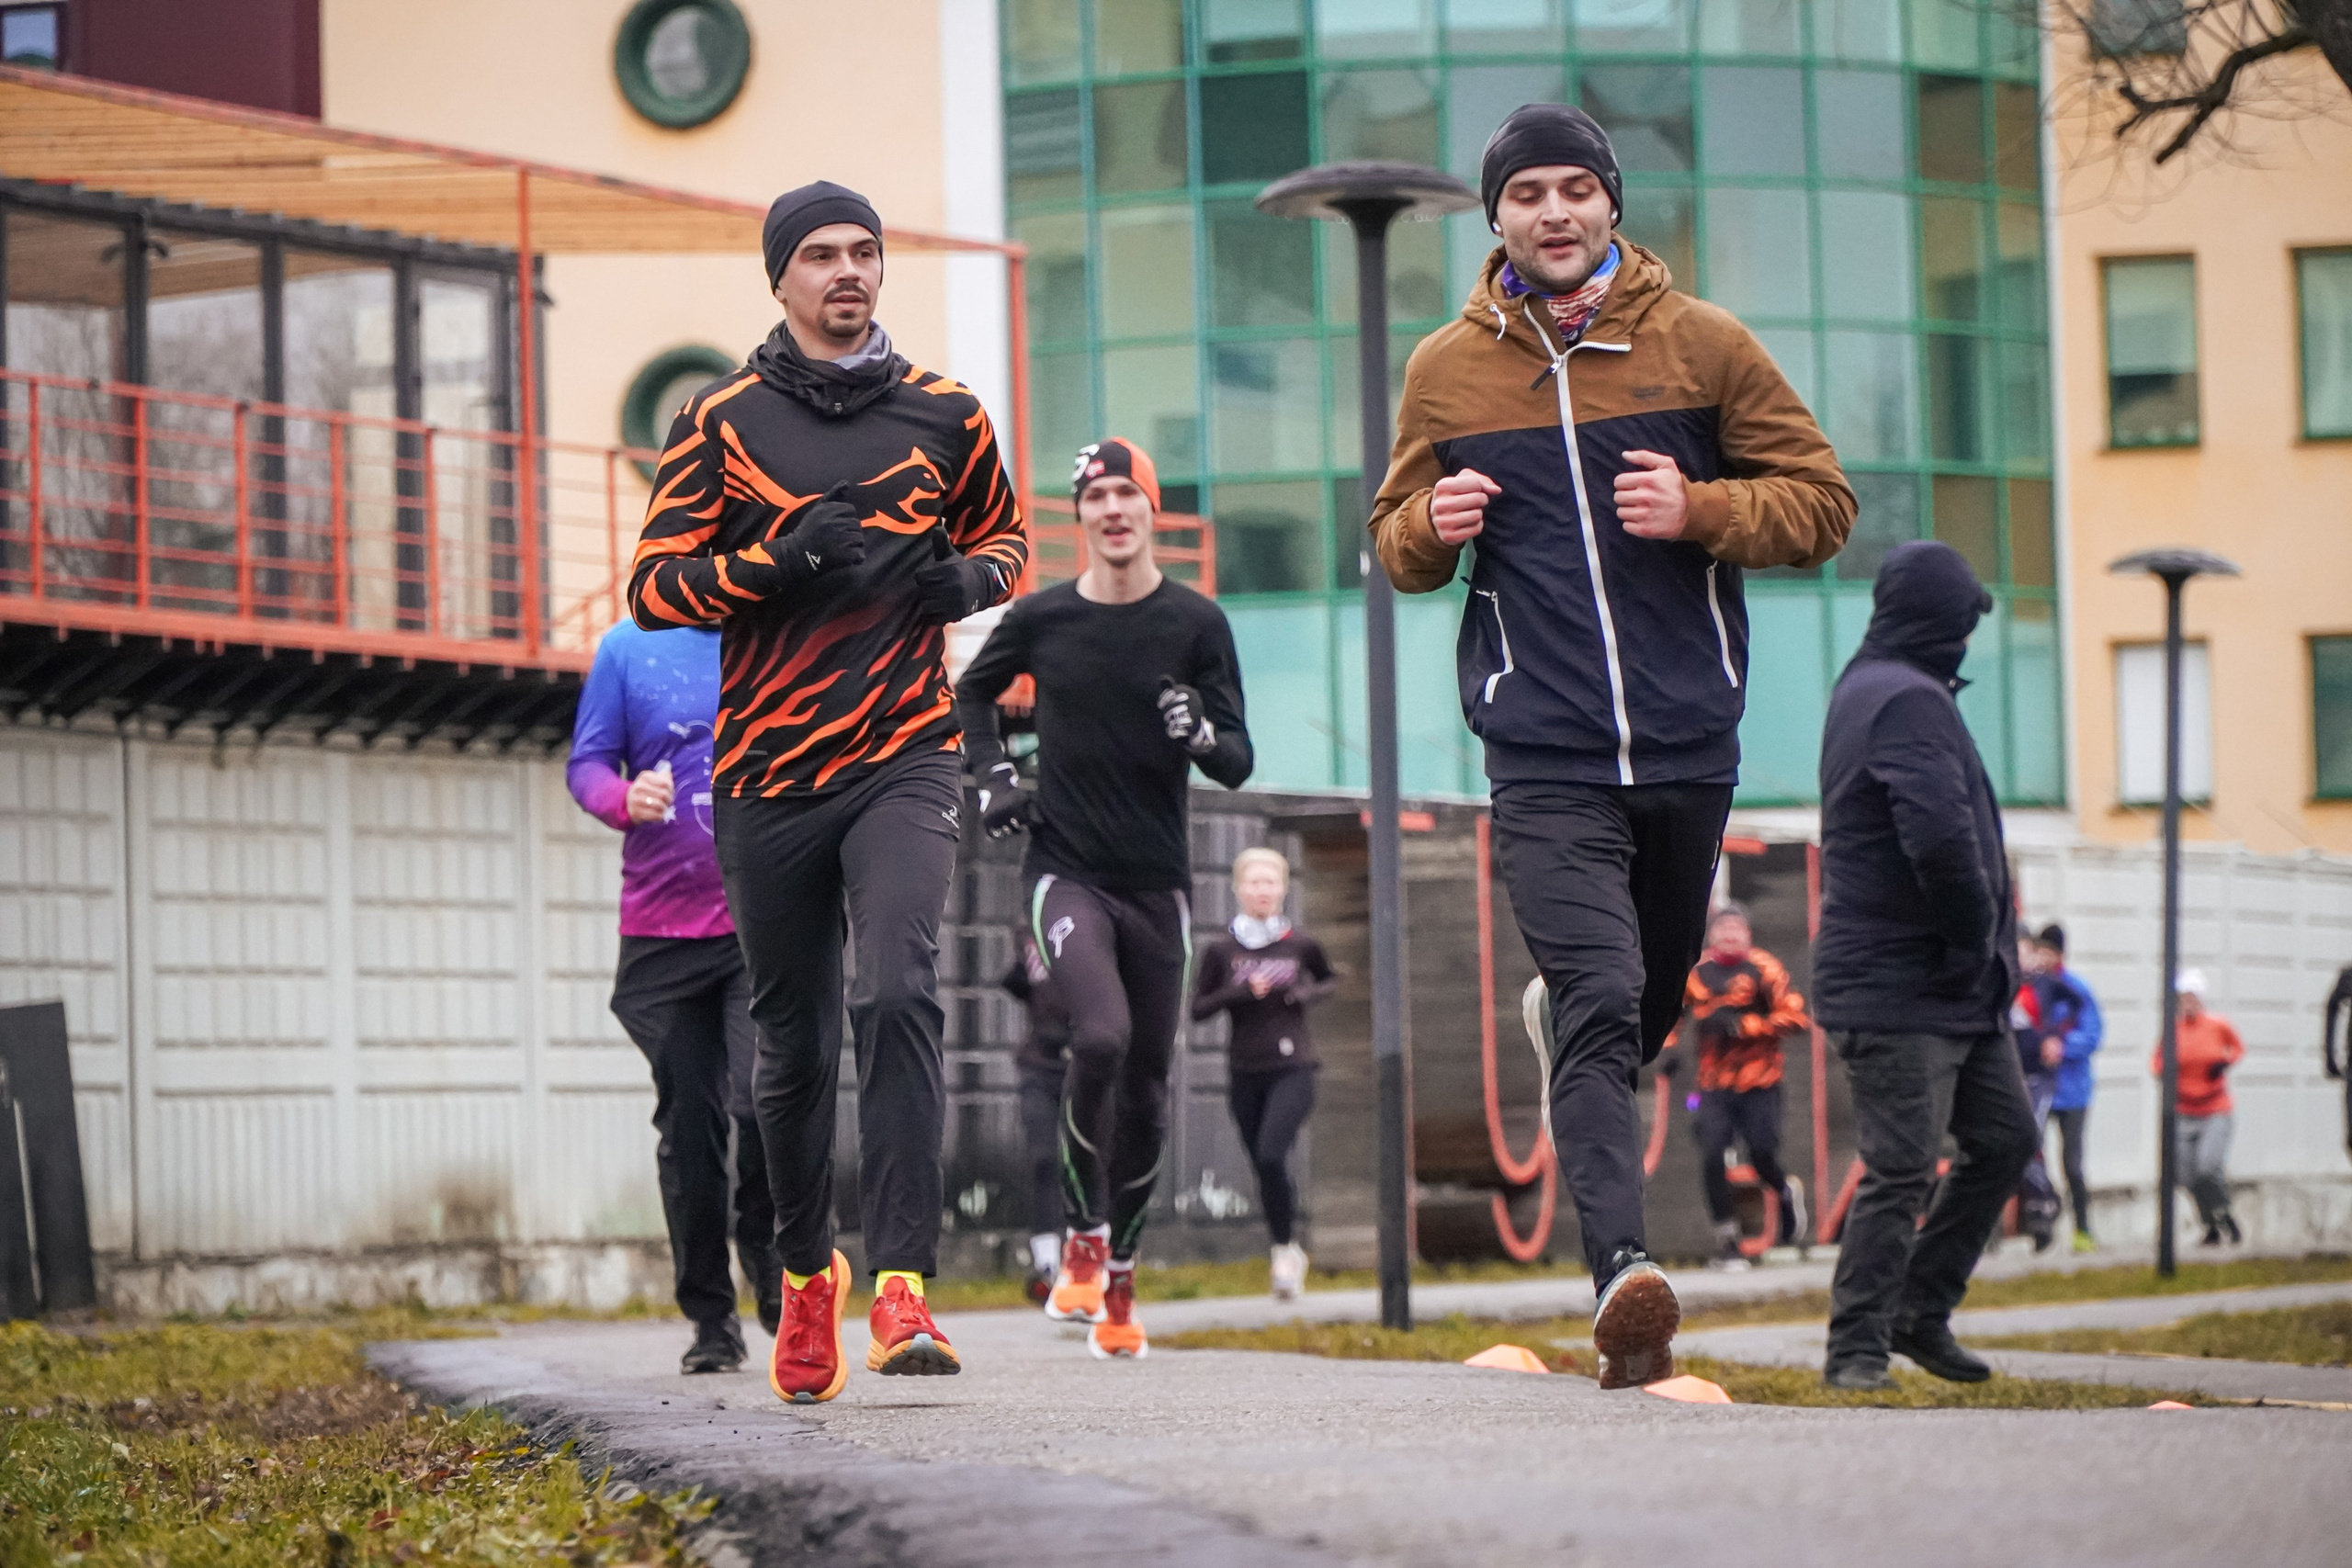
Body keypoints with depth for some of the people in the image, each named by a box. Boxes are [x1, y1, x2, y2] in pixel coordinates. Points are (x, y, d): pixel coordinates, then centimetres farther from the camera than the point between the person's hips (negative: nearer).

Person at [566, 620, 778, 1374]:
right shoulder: (629, 646, 7)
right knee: (688, 1124, 3)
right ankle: (710, 1318, 15)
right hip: (662, 923, 1)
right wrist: (625, 800, -15)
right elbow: (586, 764, 7)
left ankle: (769, 1257, 10)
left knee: (763, 1099, -17)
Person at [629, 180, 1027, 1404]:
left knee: (899, 994, -22)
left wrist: (975, 577, 1)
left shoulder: (942, 417, 8)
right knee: (794, 1042, 9)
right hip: (766, 776, 1)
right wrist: (775, 562, -16)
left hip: (902, 762, -1)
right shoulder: (722, 421, 4)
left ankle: (901, 1282, -24)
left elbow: (1003, 533, 24)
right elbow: (653, 586, 0)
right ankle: (807, 1271, 32)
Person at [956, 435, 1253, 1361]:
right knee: (1101, 1037, -24)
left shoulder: (1196, 624, -1)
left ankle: (1119, 1284, 18)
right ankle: (1082, 1241, -8)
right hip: (1065, 871, -1)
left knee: (1145, 1083, 5)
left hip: (1158, 882, 2)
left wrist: (1201, 735, -23)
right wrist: (993, 775, 7)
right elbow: (973, 692, 22)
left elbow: (1238, 767, -2)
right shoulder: (1041, 618, 1)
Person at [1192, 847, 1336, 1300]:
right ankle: (1289, 1251, 25)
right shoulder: (1221, 950, 0)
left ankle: (1284, 1249, -7)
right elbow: (1198, 1007, 1)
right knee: (1262, 1166, 7)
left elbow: (1330, 981, 20)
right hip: (1244, 1071, 2)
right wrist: (1242, 993, -14)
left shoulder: (1300, 945, 2)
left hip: (1292, 1068, -2)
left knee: (1271, 1155, -21)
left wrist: (1307, 994, -2)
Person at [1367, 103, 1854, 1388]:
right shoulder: (1445, 372, 8)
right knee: (1602, 1002, -19)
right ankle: (1621, 1271, -28)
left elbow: (1821, 502, 7)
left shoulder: (1702, 345, 5)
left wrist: (1699, 509, -12)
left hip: (1689, 742, 2)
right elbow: (1396, 545, 18)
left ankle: (1573, 1048, 47)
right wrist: (1431, 527, -6)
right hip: (1544, 754, -2)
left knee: (1654, 1003, 14)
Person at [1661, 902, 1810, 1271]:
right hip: (1714, 1084, 2)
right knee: (1711, 1158, -11)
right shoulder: (1695, 972, 5)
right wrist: (1667, 1048, 7)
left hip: (1759, 1083, -2)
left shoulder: (1762, 970, -5)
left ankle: (1787, 1194, 29)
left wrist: (1742, 1025, -20)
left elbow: (1795, 1016, -13)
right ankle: (1727, 1240, 2)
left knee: (1762, 1157, -8)